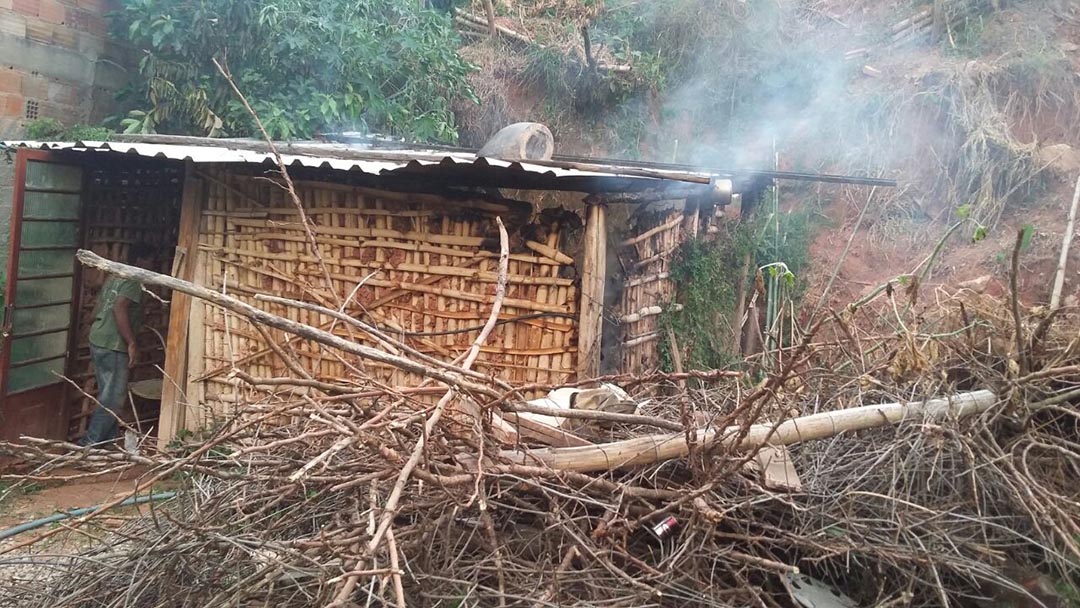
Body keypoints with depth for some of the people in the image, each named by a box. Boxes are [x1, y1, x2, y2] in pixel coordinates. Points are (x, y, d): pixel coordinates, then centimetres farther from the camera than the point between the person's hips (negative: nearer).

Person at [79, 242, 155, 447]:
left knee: (108, 394, 15)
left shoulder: (114, 277, 17)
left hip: (98, 340, 10)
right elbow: (119, 309, -26)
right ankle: (90, 443, -5)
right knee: (113, 397, -5)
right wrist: (132, 343, -26)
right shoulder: (133, 281, -12)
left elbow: (98, 310, 22)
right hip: (113, 346, -10)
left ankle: (107, 440, 22)